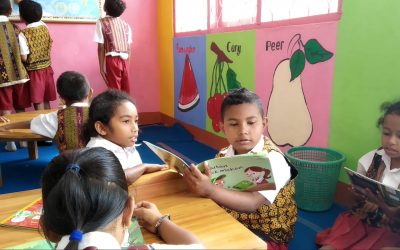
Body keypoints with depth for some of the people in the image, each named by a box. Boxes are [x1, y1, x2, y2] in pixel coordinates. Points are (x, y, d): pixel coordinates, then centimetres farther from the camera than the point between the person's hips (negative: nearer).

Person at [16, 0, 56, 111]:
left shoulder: (23, 34, -17)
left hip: (34, 71, -5)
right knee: (46, 100, 14)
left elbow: (24, 58, -15)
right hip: (47, 68, 6)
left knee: (38, 102, 1)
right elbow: (34, 12, 22)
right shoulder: (44, 27, 0)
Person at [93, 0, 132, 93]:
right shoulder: (125, 24, 11)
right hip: (124, 61, 4)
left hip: (112, 60, -4)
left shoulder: (102, 22, -2)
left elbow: (101, 47, -7)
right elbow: (129, 48, 9)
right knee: (126, 92, 8)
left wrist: (101, 66, -4)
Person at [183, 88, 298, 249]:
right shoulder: (224, 155, 0)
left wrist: (210, 190, -45)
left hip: (267, 236, -5)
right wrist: (190, 173, -16)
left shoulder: (273, 160, -19)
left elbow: (253, 203, -32)